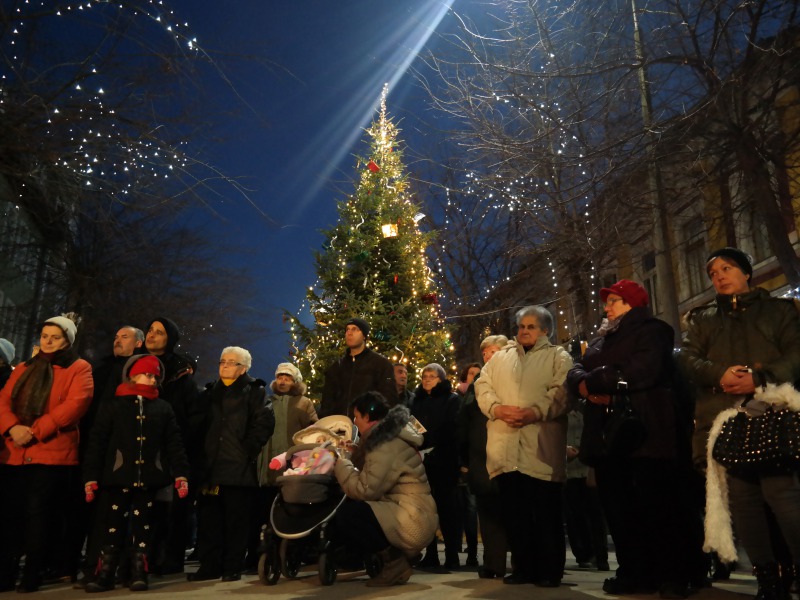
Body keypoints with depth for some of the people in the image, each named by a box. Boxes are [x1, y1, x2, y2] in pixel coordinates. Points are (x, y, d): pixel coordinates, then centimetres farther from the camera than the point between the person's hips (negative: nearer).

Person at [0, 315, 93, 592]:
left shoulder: (79, 368, 3)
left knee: (37, 512, -4)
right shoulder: (24, 369, 20)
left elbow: (76, 403, -12)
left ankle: (32, 574, 7)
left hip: (53, 453, -5)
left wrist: (35, 431, -16)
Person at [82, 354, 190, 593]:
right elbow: (97, 442, -1)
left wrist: (181, 474, -4)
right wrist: (91, 476, -7)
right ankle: (105, 573, 12)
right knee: (113, 527, 2)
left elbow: (174, 443, 5)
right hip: (117, 477, -2)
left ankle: (139, 573, 15)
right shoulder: (112, 405, 3)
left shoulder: (163, 408, 9)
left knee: (143, 526, 8)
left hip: (148, 479, 2)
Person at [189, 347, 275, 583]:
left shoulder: (254, 391, 2)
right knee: (208, 518, 7)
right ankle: (210, 565, 19)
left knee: (236, 520, 2)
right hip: (211, 466, 5)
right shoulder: (210, 392, 18)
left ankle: (233, 567, 12)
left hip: (239, 467, -5)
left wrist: (248, 450, -13)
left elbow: (264, 423, -8)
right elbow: (201, 425, 19)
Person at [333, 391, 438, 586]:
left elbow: (365, 490, -18)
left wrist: (341, 464, -6)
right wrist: (352, 454, 8)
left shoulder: (386, 443, -16)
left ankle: (394, 560, -4)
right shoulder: (389, 435, 15)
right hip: (415, 517, 11)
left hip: (412, 521, -11)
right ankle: (396, 555, 10)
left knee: (345, 515, -18)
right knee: (353, 509, 16)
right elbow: (372, 480, 16)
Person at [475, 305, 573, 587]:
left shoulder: (558, 357, 10)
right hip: (506, 448, 4)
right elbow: (482, 386, 11)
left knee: (546, 513, 1)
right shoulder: (500, 357, 22)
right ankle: (523, 567, 19)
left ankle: (550, 571, 13)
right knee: (514, 512, 7)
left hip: (541, 447, -3)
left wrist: (536, 412, -19)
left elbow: (561, 391, -5)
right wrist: (497, 408, -7)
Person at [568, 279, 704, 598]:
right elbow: (576, 373, 11)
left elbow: (642, 370, -19)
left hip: (646, 431, -7)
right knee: (617, 506, 9)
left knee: (659, 506, -2)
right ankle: (635, 573, 19)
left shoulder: (652, 331, -1)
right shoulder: (601, 340, 23)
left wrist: (593, 381, -11)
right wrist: (587, 386, -14)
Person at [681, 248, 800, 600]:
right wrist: (719, 374, -13)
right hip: (723, 419, 2)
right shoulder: (701, 318, 21)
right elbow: (689, 358, 8)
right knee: (742, 501, 1)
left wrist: (761, 378, -14)